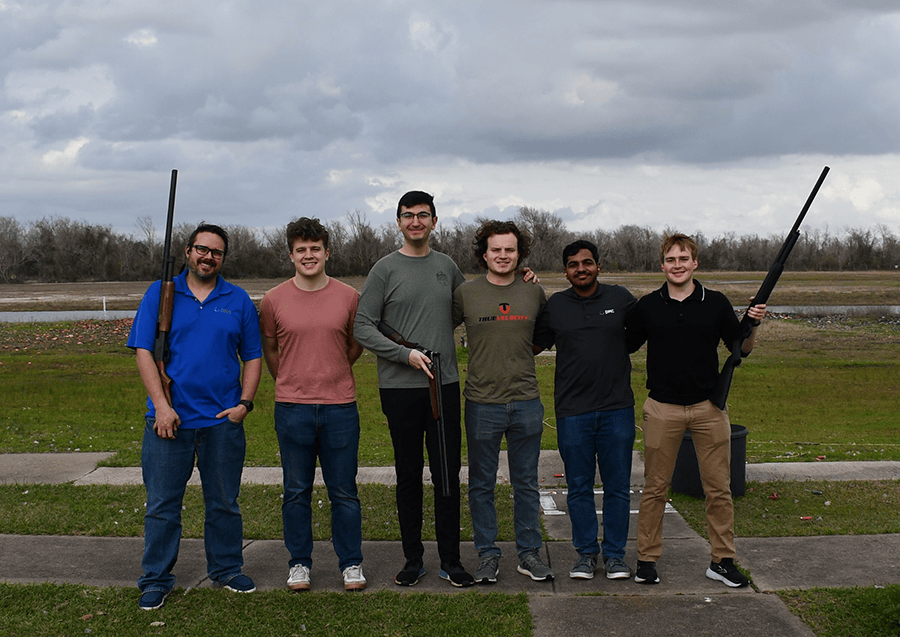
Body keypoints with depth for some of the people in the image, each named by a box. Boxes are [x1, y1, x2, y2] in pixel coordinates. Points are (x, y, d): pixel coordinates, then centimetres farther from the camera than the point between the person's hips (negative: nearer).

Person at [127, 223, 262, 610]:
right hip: (169, 418, -1)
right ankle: (156, 579, 16)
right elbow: (143, 351, -2)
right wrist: (161, 405, -11)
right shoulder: (160, 294, 3)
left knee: (224, 502, 11)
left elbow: (252, 357, 10)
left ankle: (226, 570, 26)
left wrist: (244, 403, -4)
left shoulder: (239, 301, 8)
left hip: (223, 420, 1)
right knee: (162, 504, 4)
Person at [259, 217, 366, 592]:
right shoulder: (274, 301, 1)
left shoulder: (348, 297, 1)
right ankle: (299, 563, 22)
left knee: (344, 491, 7)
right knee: (296, 491, 9)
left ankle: (351, 563, 19)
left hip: (340, 407, 0)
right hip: (292, 409, 0)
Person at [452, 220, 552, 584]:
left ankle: (529, 553, 21)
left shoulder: (534, 294, 5)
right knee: (481, 485, 7)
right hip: (482, 404, -1)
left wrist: (521, 355, 11)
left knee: (526, 483, 10)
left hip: (526, 403, 1)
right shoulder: (465, 294, -1)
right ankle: (487, 555, 20)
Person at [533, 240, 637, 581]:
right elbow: (533, 345, 12)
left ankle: (615, 553, 19)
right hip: (573, 411, 0)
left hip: (617, 408, 0)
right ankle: (586, 552, 21)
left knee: (618, 486, 6)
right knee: (579, 486, 7)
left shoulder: (621, 299, 5)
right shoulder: (554, 305, 5)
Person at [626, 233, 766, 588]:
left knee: (719, 488, 4)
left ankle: (722, 560, 16)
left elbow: (742, 349, 8)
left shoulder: (715, 303, 4)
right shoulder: (648, 306, 4)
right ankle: (647, 559, 16)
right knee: (655, 488, 5)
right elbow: (627, 346, 13)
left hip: (709, 408, 1)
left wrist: (753, 325, -9)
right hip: (662, 409, 0)